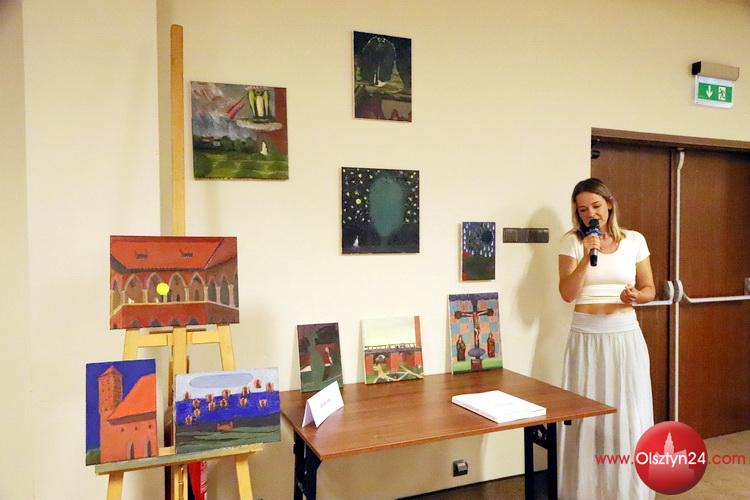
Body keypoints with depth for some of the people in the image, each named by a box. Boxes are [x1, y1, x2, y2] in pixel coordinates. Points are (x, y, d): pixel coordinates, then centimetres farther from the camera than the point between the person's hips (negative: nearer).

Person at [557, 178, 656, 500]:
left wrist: (635, 296, -12)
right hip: (586, 336, -1)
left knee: (629, 415, 5)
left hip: (625, 335, 2)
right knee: (585, 415, 4)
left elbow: (650, 290, 10)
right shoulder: (572, 241, -1)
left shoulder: (634, 240, 5)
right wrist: (586, 256, -18)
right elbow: (567, 294, -8)